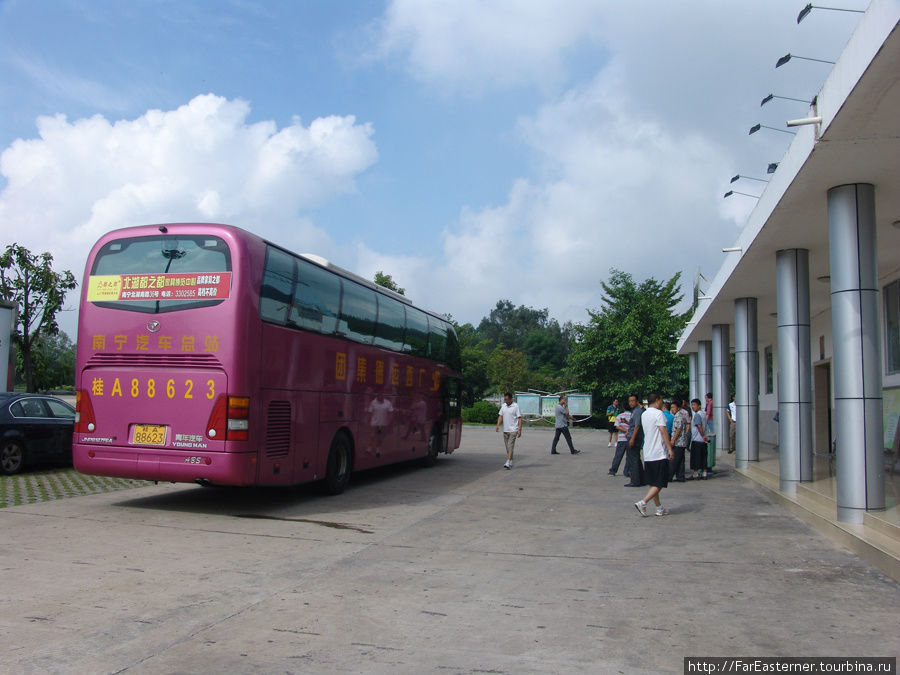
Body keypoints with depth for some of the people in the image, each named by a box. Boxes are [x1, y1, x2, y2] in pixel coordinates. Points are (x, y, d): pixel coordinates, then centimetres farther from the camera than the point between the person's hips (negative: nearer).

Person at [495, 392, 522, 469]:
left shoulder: (516, 406, -7)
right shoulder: (503, 406, 11)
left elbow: (519, 418, -7)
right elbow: (500, 416, 13)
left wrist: (519, 430, -13)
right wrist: (498, 425, -2)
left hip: (513, 430, -6)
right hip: (505, 430, 6)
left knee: (510, 446, -12)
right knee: (507, 447, 10)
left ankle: (508, 463, -17)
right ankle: (511, 462, 20)